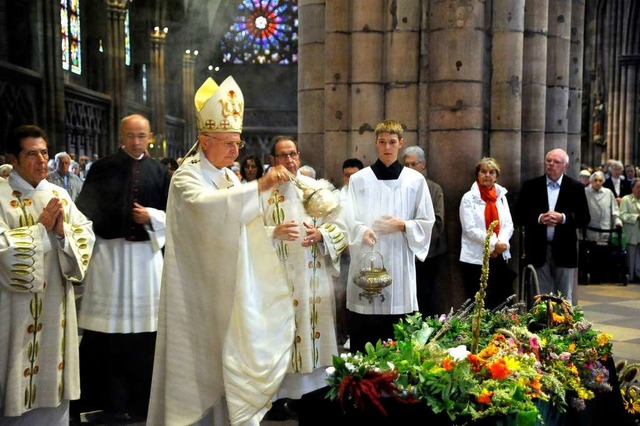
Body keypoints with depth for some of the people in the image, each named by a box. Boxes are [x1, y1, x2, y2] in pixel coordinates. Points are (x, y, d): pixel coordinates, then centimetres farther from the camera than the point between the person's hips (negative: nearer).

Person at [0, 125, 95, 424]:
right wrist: (42, 226, -16)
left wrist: (62, 230, -14)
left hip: (57, 304, 5)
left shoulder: (60, 195, 8)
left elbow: (86, 237, 4)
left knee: (53, 382, 14)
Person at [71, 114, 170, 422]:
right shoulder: (102, 168, 2)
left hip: (145, 252, 1)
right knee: (106, 328, 4)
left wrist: (151, 216, -11)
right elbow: (87, 205, -4)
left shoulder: (159, 171, 6)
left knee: (145, 328, 6)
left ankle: (141, 398, 21)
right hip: (108, 250, -1)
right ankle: (109, 399, 17)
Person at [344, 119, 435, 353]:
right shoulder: (359, 179, 5)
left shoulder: (415, 180, 7)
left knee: (397, 334, 2)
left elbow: (426, 222, 8)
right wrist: (363, 231, -22)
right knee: (361, 336, 0)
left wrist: (402, 225, -10)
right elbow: (349, 220, -2)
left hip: (399, 262, 1)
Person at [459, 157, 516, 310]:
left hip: (499, 257, 5)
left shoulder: (501, 196, 13)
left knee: (502, 304, 5)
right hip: (476, 259, -4)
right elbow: (470, 229, -11)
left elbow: (508, 225, 6)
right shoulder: (469, 198, -2)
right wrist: (493, 243, -17)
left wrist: (501, 243, -12)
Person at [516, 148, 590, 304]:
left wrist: (563, 218, -18)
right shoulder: (530, 186, 5)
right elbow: (520, 214, 0)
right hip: (538, 251, 0)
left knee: (565, 299, 9)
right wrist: (539, 218, -17)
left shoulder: (576, 187, 4)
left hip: (564, 251, 0)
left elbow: (584, 218, -2)